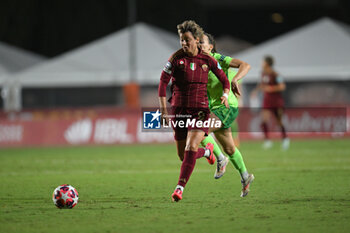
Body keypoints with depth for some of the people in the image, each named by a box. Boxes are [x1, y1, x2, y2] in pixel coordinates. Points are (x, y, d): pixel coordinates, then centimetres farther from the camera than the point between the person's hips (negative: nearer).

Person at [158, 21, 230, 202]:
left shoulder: (207, 60, 0)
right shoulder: (176, 58, -3)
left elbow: (224, 80, 11)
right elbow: (163, 82, -3)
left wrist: (225, 95, -9)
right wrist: (163, 110, -10)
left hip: (200, 109, -1)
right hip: (179, 110, 1)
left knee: (190, 148, -20)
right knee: (183, 155, 7)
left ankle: (180, 187, -17)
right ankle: (207, 151, 41)